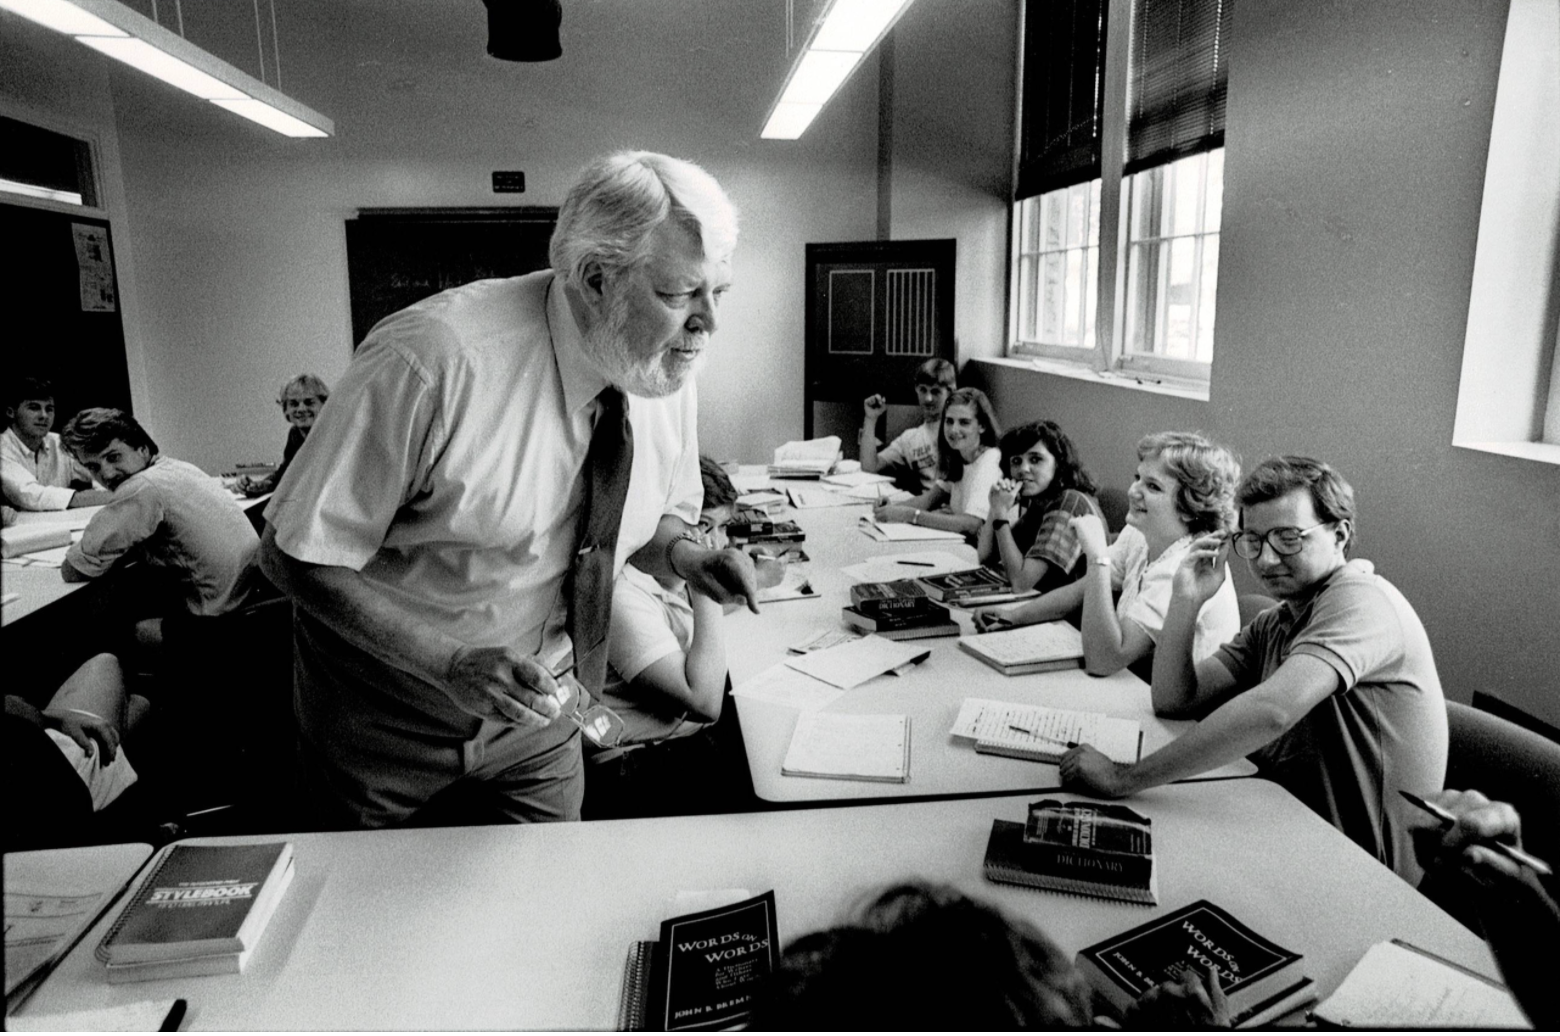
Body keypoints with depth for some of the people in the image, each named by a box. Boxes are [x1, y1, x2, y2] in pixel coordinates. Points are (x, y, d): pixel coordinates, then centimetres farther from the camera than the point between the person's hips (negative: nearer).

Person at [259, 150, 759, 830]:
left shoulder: (666, 374, -11)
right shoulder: (434, 361, -30)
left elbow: (657, 518, 6)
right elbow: (296, 554, -22)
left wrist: (682, 555, -16)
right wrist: (448, 662, -31)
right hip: (386, 717, -3)